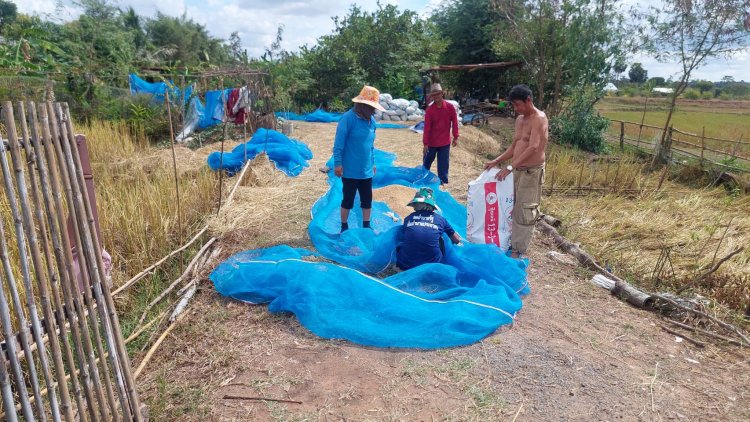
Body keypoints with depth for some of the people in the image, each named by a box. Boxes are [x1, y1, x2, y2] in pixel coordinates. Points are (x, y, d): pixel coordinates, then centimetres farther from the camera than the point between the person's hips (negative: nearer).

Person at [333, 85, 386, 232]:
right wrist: (338, 163, -17)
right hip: (350, 170, -6)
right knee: (348, 200, 7)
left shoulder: (371, 120, 5)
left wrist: (373, 162, 18)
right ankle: (344, 227, 23)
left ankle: (366, 227, 28)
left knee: (367, 200, 13)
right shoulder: (348, 118, -16)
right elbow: (339, 143, -15)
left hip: (366, 170, 6)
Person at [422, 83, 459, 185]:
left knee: (443, 163, 6)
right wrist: (425, 143, -13)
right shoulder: (429, 110, -12)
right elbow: (427, 127, -12)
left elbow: (454, 122, -1)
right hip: (431, 142, 0)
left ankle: (442, 181, 16)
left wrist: (456, 137, 0)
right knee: (427, 162, 14)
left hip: (445, 142, 0)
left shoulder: (450, 107, -9)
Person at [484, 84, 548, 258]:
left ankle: (518, 250, 7)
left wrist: (510, 167, -33)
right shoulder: (520, 119, 12)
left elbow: (533, 148, -28)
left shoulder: (539, 119, -16)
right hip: (518, 170, 8)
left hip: (532, 171, -8)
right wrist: (496, 161, 6)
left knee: (525, 211, -1)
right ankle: (514, 241, 27)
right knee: (515, 209, 15)